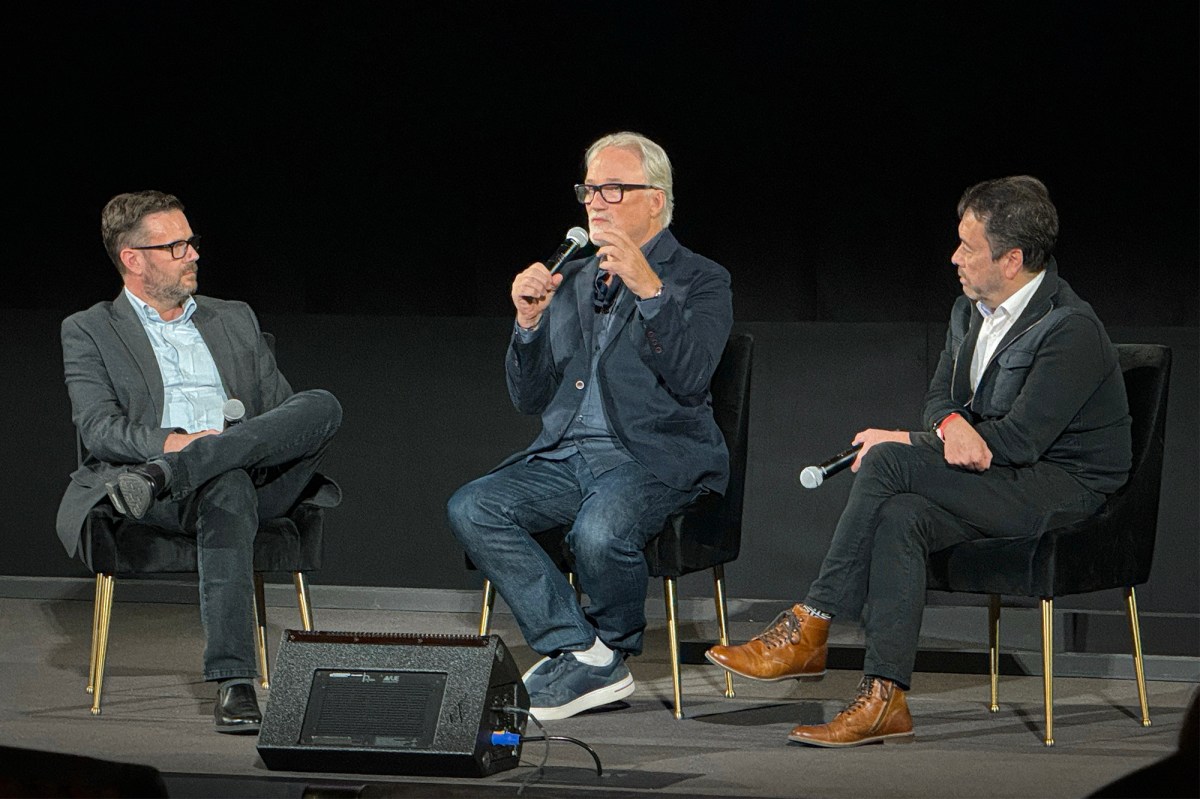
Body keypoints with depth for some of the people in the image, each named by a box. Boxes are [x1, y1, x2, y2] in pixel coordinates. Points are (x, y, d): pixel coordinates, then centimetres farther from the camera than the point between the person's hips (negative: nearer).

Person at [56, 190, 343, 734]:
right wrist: (171, 441, -21)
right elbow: (98, 429, 0)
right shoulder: (89, 332, 15)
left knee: (322, 405, -28)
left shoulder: (236, 320, 28)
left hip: (260, 477, 4)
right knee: (228, 489, -42)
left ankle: (160, 477, -41)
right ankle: (232, 684, -49)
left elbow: (283, 408, 21)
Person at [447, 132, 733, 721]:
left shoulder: (700, 282, 3)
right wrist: (529, 321, -1)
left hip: (654, 458, -6)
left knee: (599, 532, -36)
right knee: (470, 509, -19)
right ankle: (579, 652, -17)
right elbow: (529, 398, 16)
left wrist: (649, 290, -23)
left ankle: (613, 648, -3)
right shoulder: (571, 282, 20)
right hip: (566, 457, 6)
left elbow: (690, 378, -15)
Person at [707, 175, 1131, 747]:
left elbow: (1019, 438, -22)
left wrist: (904, 443, -15)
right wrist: (951, 425, -17)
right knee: (900, 517, -25)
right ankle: (884, 698, -30)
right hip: (992, 483, 8)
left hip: (1060, 489, -8)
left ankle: (809, 629, -18)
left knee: (887, 463, -24)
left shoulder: (1072, 330, -18)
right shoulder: (970, 312, 11)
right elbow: (939, 396, 12)